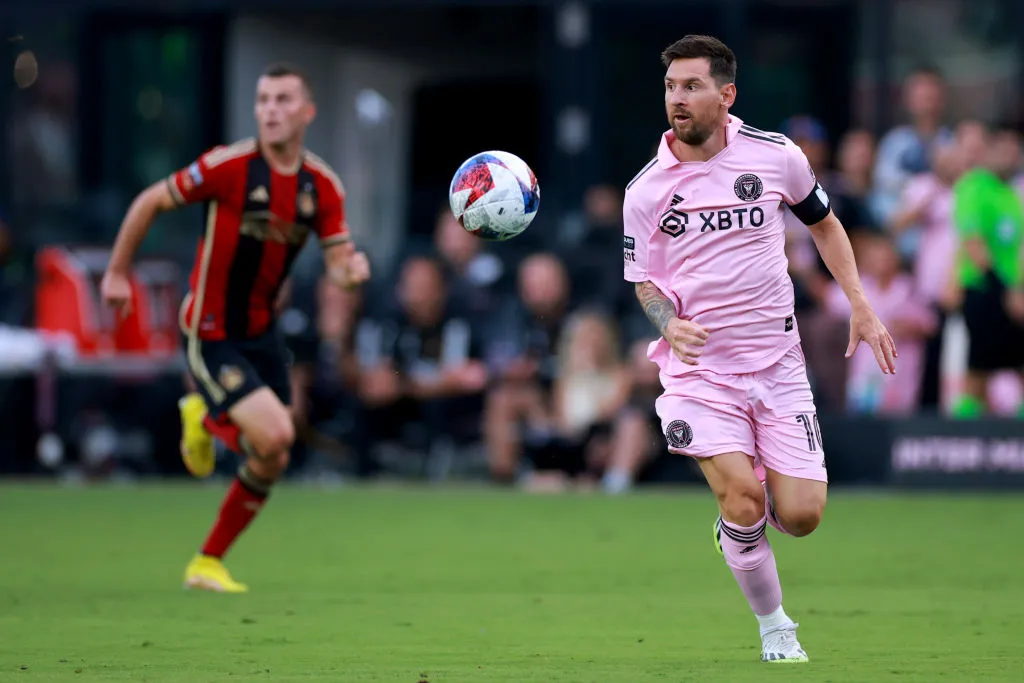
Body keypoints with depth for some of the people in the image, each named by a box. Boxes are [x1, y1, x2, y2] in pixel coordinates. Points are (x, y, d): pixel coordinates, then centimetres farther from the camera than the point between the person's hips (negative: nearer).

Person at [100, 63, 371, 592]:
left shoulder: (322, 185, -3)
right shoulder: (228, 166, -19)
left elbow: (338, 263, 0)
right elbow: (149, 202, -7)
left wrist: (352, 270, -25)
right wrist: (116, 273, -2)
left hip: (261, 332, 6)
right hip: (211, 337, -6)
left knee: (271, 463, 9)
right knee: (275, 435, -21)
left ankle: (207, 564, 29)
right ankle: (205, 420, 10)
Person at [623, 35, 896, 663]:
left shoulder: (776, 155, -2)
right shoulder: (645, 191, -3)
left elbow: (824, 222, 15)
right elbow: (645, 280, 8)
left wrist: (861, 306, 7)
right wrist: (671, 325, -14)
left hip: (778, 364, 1)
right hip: (698, 369, -1)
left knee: (800, 516, -7)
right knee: (743, 502, -20)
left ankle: (735, 529, 30)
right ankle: (774, 627, 3)